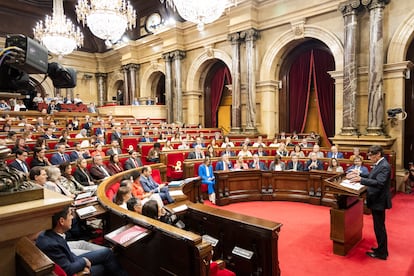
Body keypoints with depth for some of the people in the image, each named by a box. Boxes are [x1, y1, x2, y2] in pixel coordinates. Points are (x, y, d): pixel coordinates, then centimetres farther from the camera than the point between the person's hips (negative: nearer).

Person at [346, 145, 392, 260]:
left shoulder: (384, 166, -22)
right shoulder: (379, 164, 7)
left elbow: (379, 183, -32)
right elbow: (371, 176, 15)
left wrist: (361, 179, -37)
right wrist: (359, 174, 3)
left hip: (379, 201, -10)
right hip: (376, 199, 10)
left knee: (379, 227, 3)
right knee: (379, 226, 21)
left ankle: (382, 253, 17)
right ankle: (381, 248, 35)